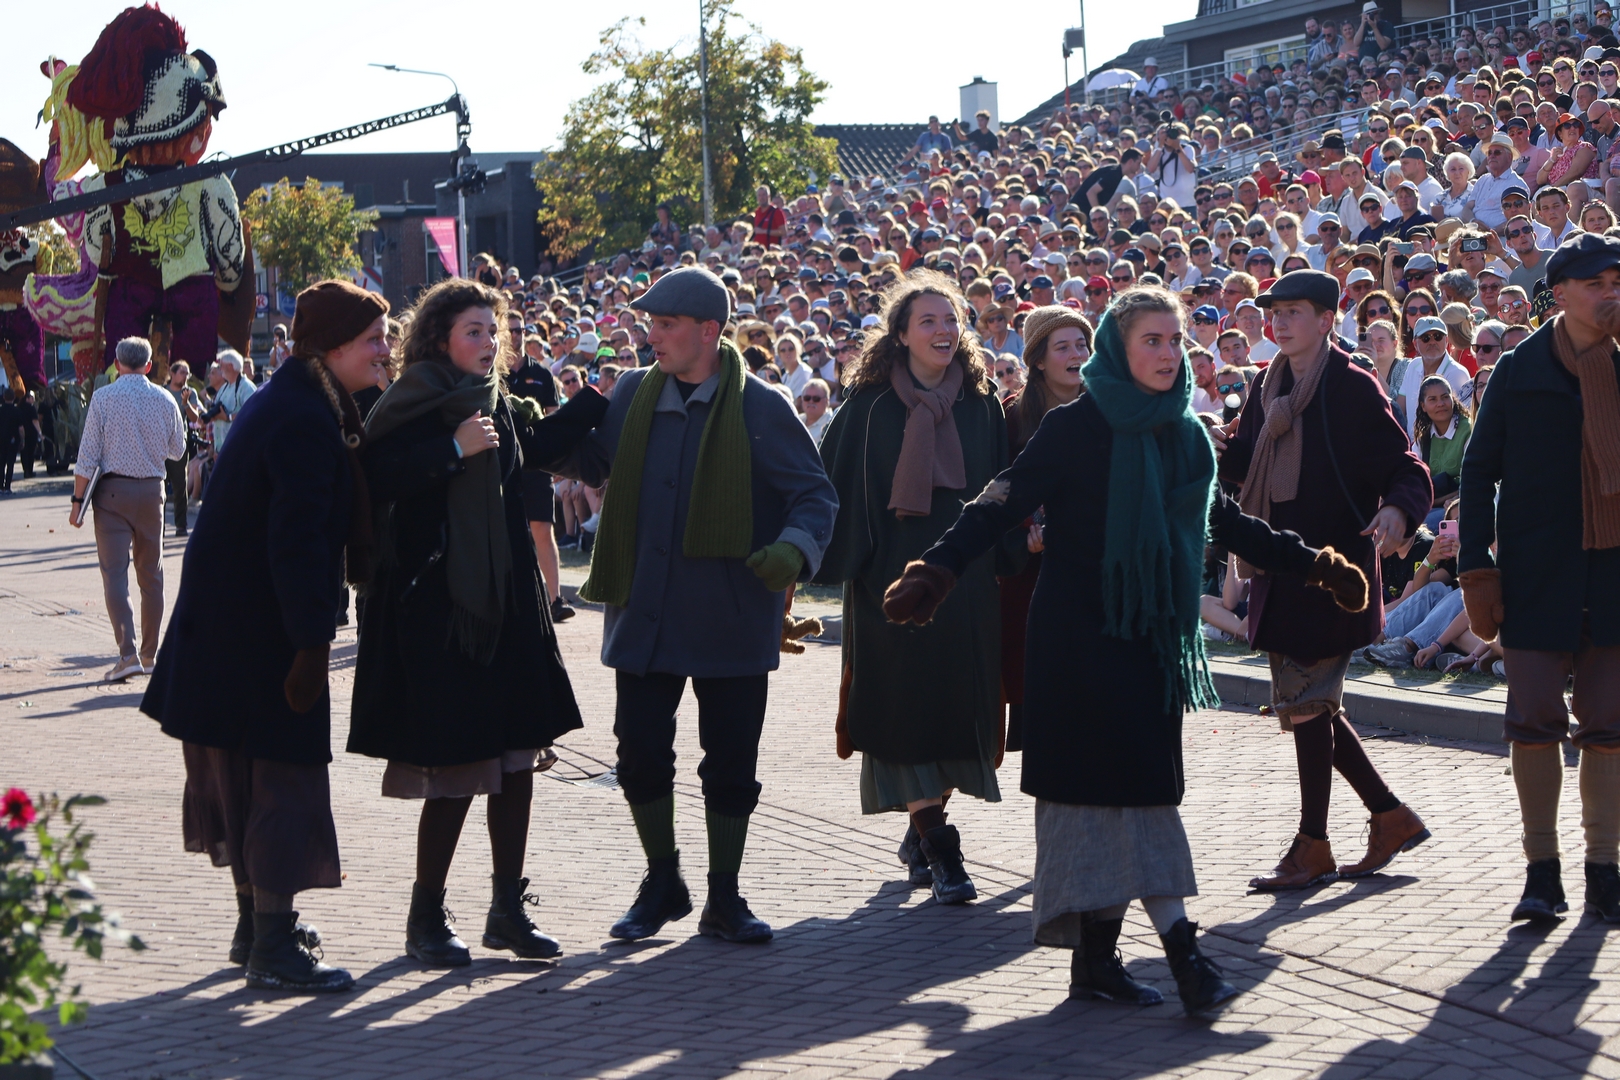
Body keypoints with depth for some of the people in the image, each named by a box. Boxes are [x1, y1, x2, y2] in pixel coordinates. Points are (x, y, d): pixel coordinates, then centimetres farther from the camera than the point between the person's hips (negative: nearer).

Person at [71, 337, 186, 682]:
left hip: (113, 489, -3)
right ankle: (149, 654, 19)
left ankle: (128, 652, -19)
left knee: (115, 573, -5)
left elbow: (88, 455, -9)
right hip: (152, 489, 3)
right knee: (150, 574, 13)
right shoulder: (164, 400, 1)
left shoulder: (103, 398, -7)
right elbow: (177, 450, 13)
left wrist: (78, 500, -4)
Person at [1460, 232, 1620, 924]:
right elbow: (1479, 471, 3)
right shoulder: (1519, 372, 2)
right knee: (1535, 722, -2)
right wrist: (1476, 569, -3)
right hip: (1537, 575, -1)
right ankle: (1542, 871, 7)